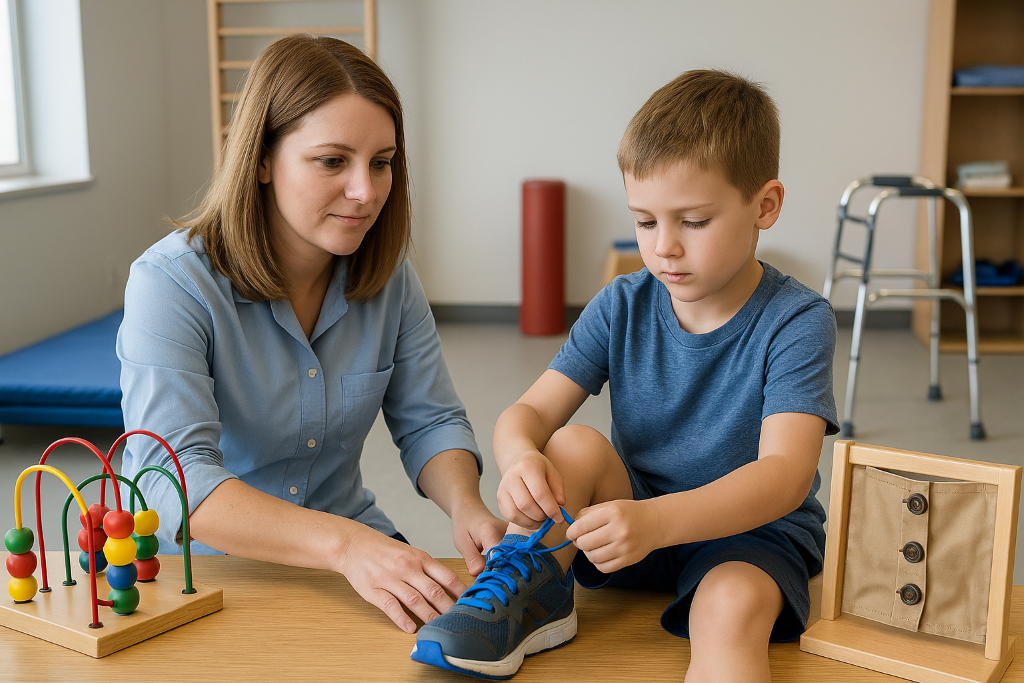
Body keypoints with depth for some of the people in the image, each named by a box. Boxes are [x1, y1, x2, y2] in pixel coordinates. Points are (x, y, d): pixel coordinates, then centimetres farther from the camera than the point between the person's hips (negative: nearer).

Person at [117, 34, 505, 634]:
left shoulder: (388, 276, -2)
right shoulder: (172, 284, -19)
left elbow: (431, 422, 1)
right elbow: (173, 478, -30)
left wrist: (466, 505, -23)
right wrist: (344, 544, -43)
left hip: (353, 538, 4)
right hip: (196, 561, -3)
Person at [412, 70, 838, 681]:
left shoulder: (796, 320, -16)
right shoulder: (622, 307, -3)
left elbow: (785, 476, -29)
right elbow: (529, 412, -7)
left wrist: (655, 521, -46)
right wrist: (521, 458, -34)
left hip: (753, 530, -4)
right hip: (634, 520, 4)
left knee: (731, 607, -36)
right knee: (577, 445, -22)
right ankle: (530, 596, -12)